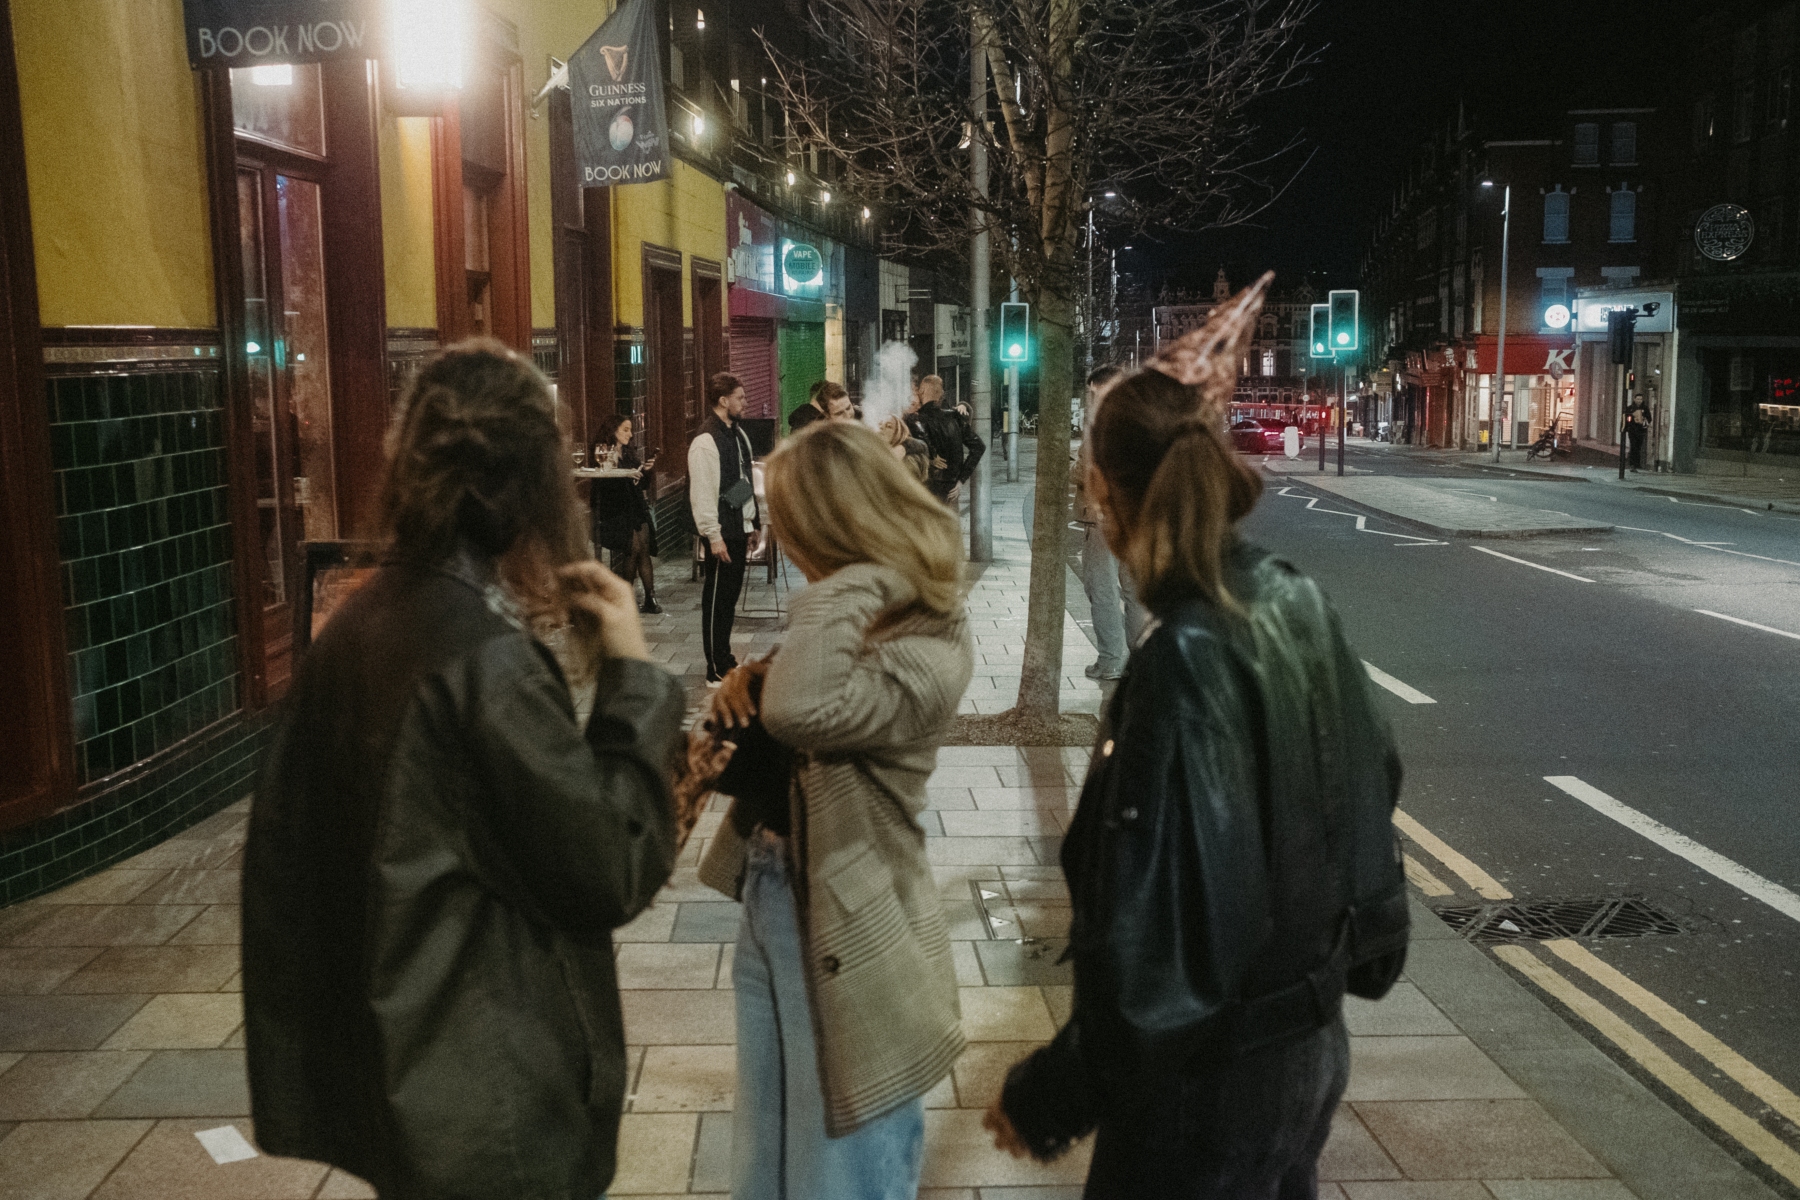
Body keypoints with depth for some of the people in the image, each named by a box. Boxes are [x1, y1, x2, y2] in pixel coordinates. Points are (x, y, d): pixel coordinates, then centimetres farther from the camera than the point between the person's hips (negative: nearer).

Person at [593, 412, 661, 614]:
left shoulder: (632, 452, 16)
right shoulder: (603, 453, -2)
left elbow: (643, 485, 17)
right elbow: (602, 483, -14)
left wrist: (646, 471, -2)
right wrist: (627, 476, -22)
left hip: (637, 508, 6)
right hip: (616, 511, -5)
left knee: (644, 550, -4)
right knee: (634, 548, -14)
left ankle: (650, 599, -4)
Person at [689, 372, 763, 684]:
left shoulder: (739, 433, 14)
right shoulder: (705, 442, -15)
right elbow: (701, 493, -18)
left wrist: (755, 522, 18)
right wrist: (713, 535, -20)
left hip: (740, 529, 9)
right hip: (722, 532, -9)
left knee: (731, 594, 15)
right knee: (717, 598, -1)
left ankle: (725, 658, 26)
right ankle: (717, 670, 5)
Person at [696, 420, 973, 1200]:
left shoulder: (928, 654, -24)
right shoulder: (863, 620, 4)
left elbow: (800, 709, -42)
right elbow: (776, 707, 17)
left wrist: (857, 576, -32)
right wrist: (746, 686, -6)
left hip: (843, 935, -8)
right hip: (771, 899, 8)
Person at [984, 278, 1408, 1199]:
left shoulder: (1181, 667, -27)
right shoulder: (1299, 607, -4)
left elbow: (1152, 939, -27)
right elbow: (1370, 788, 8)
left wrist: (1046, 1099, -15)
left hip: (1211, 1087, -7)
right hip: (1309, 1049, 8)